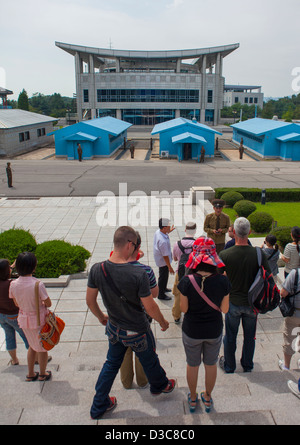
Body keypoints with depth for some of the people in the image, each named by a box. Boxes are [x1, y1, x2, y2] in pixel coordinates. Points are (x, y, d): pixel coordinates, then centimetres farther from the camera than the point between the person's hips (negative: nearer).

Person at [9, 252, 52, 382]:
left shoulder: (13, 284, -13)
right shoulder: (37, 284, -28)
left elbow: (17, 304, 2)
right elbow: (48, 304, -16)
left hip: (23, 320, 5)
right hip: (39, 319, -5)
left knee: (32, 346, 28)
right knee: (42, 348, 18)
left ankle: (30, 374, 40)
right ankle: (42, 374, 37)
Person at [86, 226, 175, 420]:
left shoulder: (97, 269, -18)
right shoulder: (139, 274, -32)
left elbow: (90, 300, -5)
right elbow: (150, 307, -23)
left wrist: (101, 317, 15)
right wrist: (163, 321, -2)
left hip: (114, 329, 4)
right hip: (137, 332, -3)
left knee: (111, 364, 26)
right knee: (149, 361, 25)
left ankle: (99, 406, 39)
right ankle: (160, 385, 55)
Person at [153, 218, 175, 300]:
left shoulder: (158, 232, -11)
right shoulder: (163, 241, -39)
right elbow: (165, 256, -29)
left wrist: (169, 231, 19)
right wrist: (170, 267, -19)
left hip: (159, 259, 9)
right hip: (163, 262, -9)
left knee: (163, 276, 30)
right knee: (163, 277, 11)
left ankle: (163, 288, 53)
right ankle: (161, 295, 31)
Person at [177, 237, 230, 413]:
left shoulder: (187, 281, -26)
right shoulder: (223, 281, -21)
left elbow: (184, 308, -13)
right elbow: (225, 309, -9)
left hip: (192, 332, -1)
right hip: (214, 331, 1)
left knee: (192, 365, 23)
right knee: (211, 365, 25)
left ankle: (193, 399, 45)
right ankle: (208, 398, 47)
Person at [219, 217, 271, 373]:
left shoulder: (224, 255, -21)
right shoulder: (259, 254, -17)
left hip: (233, 302, -1)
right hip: (252, 302, 1)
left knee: (230, 336, 19)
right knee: (250, 336, 21)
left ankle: (228, 365, 37)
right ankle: (247, 365, 40)